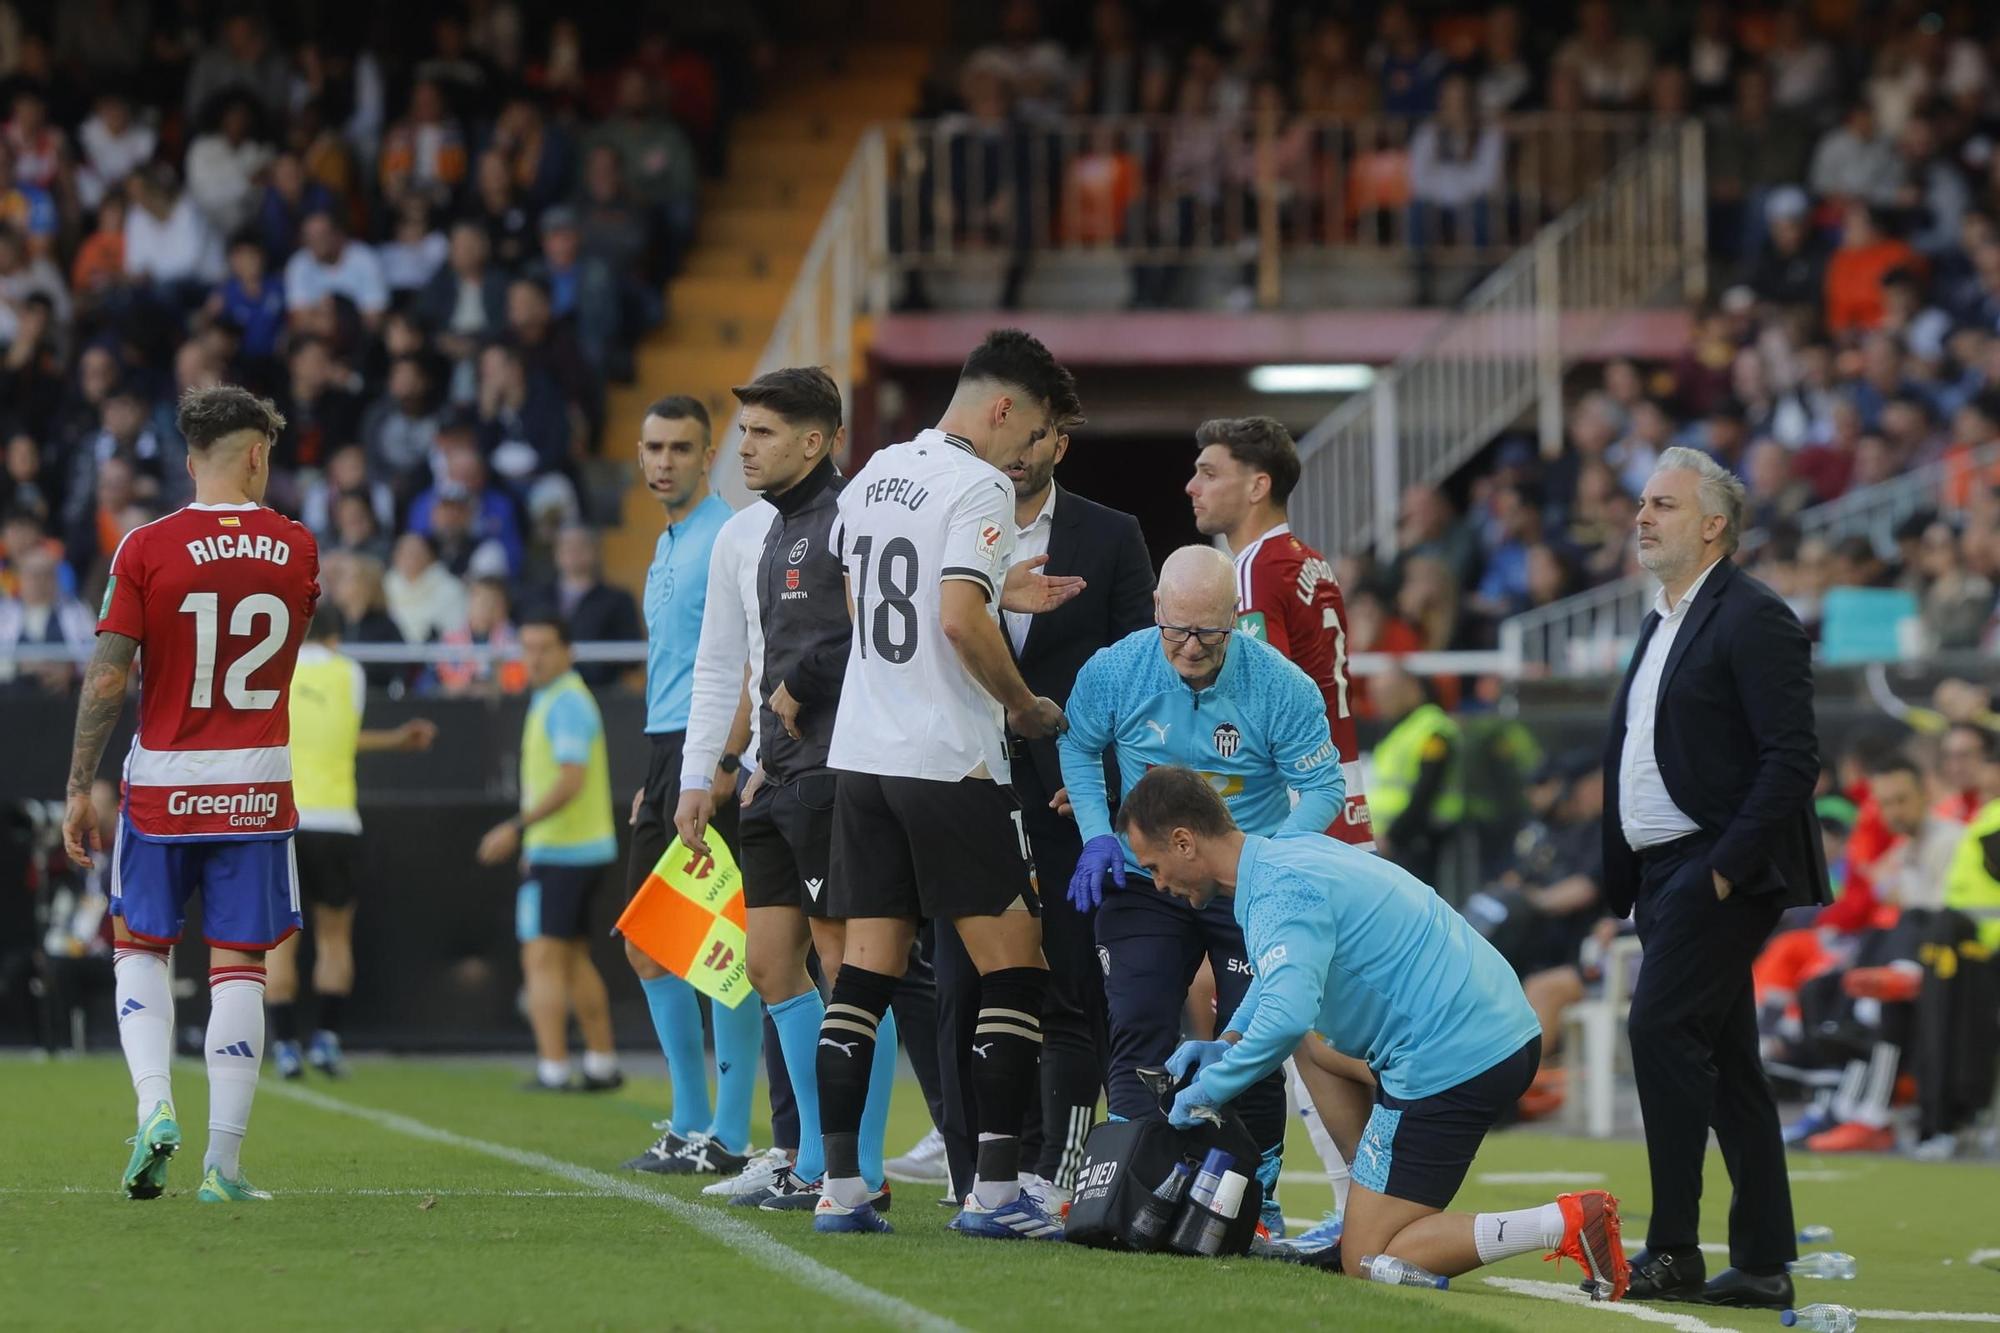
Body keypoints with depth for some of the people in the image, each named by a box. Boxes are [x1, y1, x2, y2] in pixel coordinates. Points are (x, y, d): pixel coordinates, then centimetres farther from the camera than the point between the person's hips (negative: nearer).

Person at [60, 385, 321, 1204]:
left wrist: (79, 787, -3)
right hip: (257, 786, 1)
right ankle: (223, 1162, 0)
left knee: (140, 947, 16)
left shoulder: (147, 548, -8)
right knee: (238, 967, 3)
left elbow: (107, 679, -10)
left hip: (163, 784, -1)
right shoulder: (296, 550, 0)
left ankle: (154, 1105, -6)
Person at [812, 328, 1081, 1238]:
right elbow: (960, 622, -23)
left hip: (860, 753, 8)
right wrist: (1027, 708, -8)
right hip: (947, 760, -8)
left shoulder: (875, 475, 13)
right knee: (1015, 967, -2)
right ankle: (995, 1189, -8)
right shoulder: (978, 488, -12)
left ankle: (840, 1186, 3)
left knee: (865, 968, 7)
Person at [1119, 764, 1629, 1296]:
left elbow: (1285, 1021, -30)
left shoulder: (1281, 894, -16)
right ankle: (1360, 1218, 24)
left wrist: (1208, 1089, -14)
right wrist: (1225, 1046, 23)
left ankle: (1566, 1223, -16)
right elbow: (1282, 976, 36)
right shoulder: (1289, 851, 15)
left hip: (1453, 1063, -10)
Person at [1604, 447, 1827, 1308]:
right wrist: (1629, 881, 13)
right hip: (1666, 873, 9)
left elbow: (1792, 760, -17)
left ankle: (1672, 1251, -14)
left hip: (1721, 871, -9)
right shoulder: (1664, 622, 19)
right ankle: (1764, 1262, 11)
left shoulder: (1752, 619, -10)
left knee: (1661, 1028, -16)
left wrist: (1725, 868, -21)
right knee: (1722, 1061, 9)